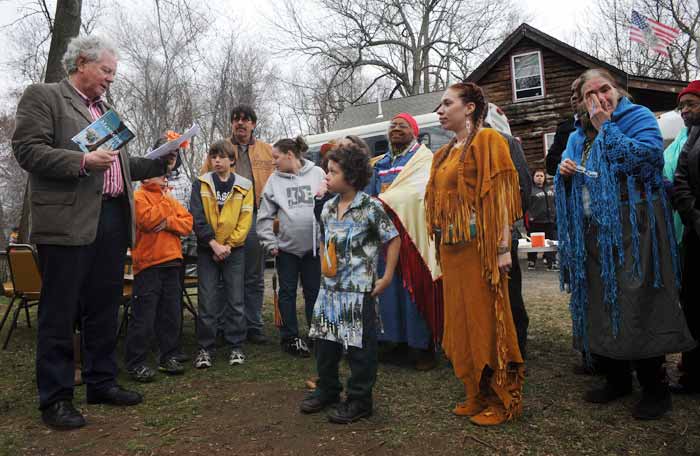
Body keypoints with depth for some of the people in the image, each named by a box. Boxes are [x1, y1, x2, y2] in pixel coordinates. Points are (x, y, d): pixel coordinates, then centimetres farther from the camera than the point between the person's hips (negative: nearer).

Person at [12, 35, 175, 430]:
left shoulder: (107, 109, 22)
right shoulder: (43, 96, 1)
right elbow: (27, 150, -9)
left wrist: (159, 163, 11)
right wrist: (82, 161, -20)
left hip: (114, 220, 7)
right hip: (69, 223, -7)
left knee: (105, 309, 13)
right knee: (60, 313, 2)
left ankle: (102, 383, 26)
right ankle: (55, 397, 13)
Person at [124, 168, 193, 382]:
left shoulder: (170, 198, 18)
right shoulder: (138, 196, -2)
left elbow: (187, 222, 9)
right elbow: (148, 221, -19)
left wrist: (168, 222, -10)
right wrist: (165, 200, -7)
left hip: (171, 263, 7)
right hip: (148, 264, -6)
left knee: (171, 314, 11)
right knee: (144, 316, -2)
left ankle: (168, 357, 22)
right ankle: (135, 363, 9)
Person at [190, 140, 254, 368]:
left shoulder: (244, 186, 3)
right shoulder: (201, 184, 3)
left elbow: (245, 220, -2)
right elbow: (197, 217, -5)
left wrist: (228, 245, -10)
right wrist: (213, 243, -13)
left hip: (234, 250, 0)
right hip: (206, 249, 0)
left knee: (235, 300, 4)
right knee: (207, 301, 2)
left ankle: (236, 347, 16)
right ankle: (205, 348, 14)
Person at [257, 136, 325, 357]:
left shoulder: (317, 173, -1)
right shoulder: (274, 179, 4)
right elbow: (265, 215, 6)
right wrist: (269, 243, -1)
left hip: (313, 245, -1)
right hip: (286, 246, 1)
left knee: (314, 291, 8)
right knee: (288, 292, 9)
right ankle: (290, 337, 21)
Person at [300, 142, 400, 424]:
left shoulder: (370, 207, -12)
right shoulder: (328, 207, 8)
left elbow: (393, 239, -8)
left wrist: (387, 277, -9)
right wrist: (324, 268, 14)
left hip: (359, 289, -7)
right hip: (329, 287, 7)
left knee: (359, 345, 3)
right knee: (324, 340, 14)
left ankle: (359, 400, 19)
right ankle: (327, 389, 34)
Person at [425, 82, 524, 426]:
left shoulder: (487, 140, -5)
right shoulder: (443, 154, 17)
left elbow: (501, 195, -12)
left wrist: (504, 248, -18)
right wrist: (441, 244, 12)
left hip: (480, 244, -7)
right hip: (451, 247, 8)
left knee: (486, 319, 0)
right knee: (461, 320, 12)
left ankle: (502, 400, 17)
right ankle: (477, 395, 27)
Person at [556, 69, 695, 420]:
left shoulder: (638, 117, 1)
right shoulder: (577, 136, 17)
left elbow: (647, 157, -19)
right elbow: (567, 187, 20)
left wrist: (606, 126, -12)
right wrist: (563, 172, -2)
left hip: (632, 231, -6)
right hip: (592, 233, 6)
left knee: (638, 306, -4)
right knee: (599, 304, 10)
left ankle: (655, 387, 13)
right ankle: (617, 379, 25)